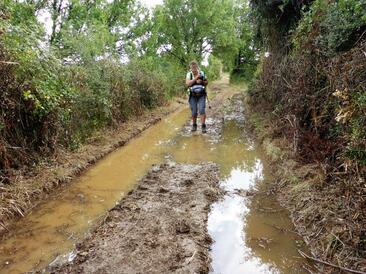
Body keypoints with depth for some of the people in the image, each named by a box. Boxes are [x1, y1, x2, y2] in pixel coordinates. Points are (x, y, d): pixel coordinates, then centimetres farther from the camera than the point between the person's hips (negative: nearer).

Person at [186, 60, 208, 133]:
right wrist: (196, 78, -26)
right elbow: (188, 83, -20)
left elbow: (206, 82, 9)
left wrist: (201, 82, -12)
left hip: (201, 95, 0)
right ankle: (194, 125, 23)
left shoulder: (202, 73, -2)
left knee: (202, 110, -13)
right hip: (193, 96, 0)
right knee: (194, 112, 4)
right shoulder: (189, 74, -5)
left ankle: (203, 126, -8)